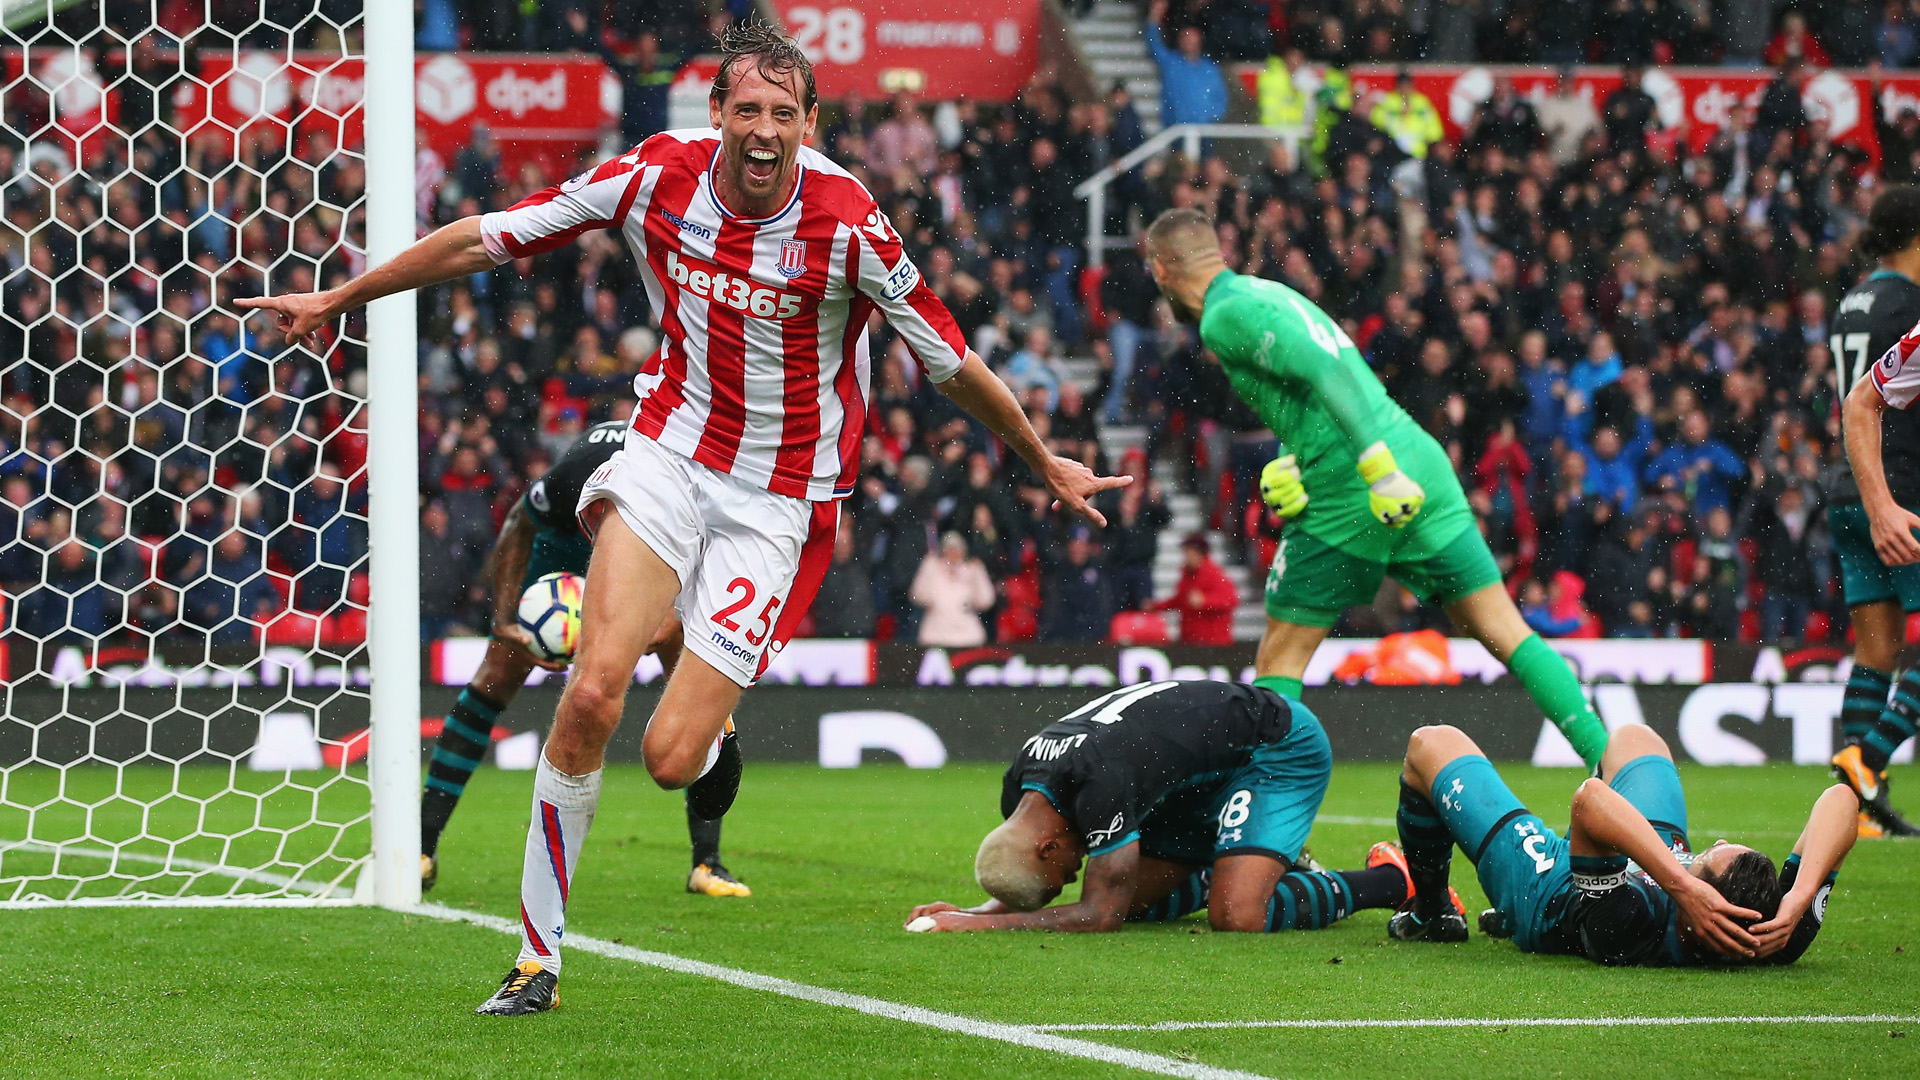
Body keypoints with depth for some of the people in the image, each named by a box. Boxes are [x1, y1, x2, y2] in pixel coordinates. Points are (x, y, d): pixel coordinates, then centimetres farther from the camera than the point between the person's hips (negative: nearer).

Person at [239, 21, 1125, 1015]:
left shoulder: (846, 223, -17)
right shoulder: (658, 175, -9)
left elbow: (952, 363, -4)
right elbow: (486, 238, 1)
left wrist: (1047, 466, 6)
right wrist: (338, 299, 7)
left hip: (781, 502, -2)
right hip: (670, 449, 2)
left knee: (671, 759, -12)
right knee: (592, 691, -20)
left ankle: (712, 733, 29)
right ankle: (538, 956, -8)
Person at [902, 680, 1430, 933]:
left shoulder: (1099, 783, -38)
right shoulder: (1020, 788, -12)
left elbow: (1099, 914, -33)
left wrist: (983, 924, -34)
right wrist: (972, 912, -15)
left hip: (1281, 749, -9)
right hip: (1203, 774, 9)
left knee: (1236, 917, -25)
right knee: (1133, 900, 3)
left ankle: (1387, 881, -3)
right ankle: (1271, 865, 23)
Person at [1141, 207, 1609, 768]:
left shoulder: (1226, 316, -5)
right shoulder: (1268, 292, 23)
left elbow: (1326, 370, -20)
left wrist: (1379, 467, -28)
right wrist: (1290, 469, 13)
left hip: (1348, 501, -8)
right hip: (1422, 470, 8)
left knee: (1279, 661, 6)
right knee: (1509, 636, 5)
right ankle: (1607, 757, -5)